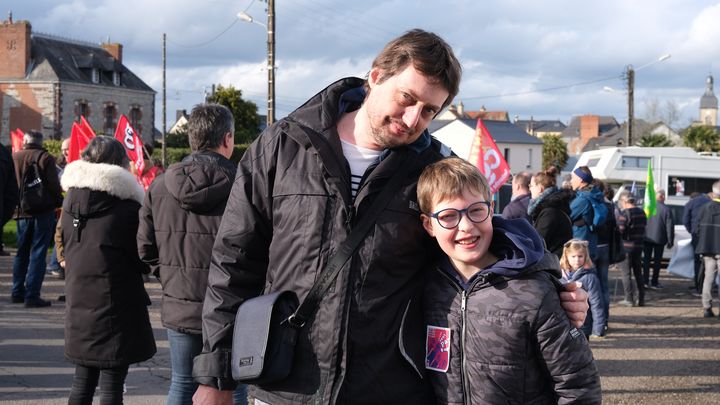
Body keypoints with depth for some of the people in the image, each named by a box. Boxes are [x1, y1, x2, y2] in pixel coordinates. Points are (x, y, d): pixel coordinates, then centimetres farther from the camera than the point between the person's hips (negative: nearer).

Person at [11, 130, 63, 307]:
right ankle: (32, 296, -6)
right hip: (43, 212, -4)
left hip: (22, 212, 4)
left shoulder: (13, 157, 4)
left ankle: (18, 292, 20)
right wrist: (60, 203, 4)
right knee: (38, 253, -3)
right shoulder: (46, 158, -8)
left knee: (22, 253, 17)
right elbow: (54, 186, -11)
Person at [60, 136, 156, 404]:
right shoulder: (128, 206, -12)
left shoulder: (70, 203, 6)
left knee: (82, 382, 15)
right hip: (115, 307, -6)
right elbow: (145, 262, -5)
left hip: (79, 303, 6)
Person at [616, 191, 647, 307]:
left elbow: (619, 230, -19)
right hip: (639, 246, 7)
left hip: (626, 246, -7)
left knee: (625, 273, -1)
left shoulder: (624, 214, -16)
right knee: (638, 273, 14)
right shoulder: (641, 212, 9)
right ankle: (641, 299, 16)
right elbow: (643, 228, 14)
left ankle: (629, 299, -2)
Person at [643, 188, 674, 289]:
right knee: (657, 260, 6)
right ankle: (654, 283, 8)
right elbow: (670, 227, -6)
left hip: (647, 238, 2)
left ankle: (645, 281, 6)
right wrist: (670, 241, 2)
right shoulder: (666, 209, -9)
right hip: (659, 238, -2)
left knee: (646, 259, 11)